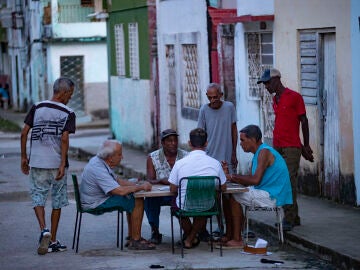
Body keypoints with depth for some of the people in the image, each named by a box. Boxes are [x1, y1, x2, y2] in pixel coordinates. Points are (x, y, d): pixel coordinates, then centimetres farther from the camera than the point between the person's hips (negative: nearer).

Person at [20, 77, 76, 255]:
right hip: (57, 163, -2)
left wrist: (24, 157, 10)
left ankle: (43, 229, -16)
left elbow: (24, 133, 1)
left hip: (37, 162, 2)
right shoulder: (68, 113, -4)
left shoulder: (37, 108, 4)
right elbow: (64, 139, -14)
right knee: (57, 201, 10)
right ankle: (53, 241, 15)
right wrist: (63, 165, -13)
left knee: (37, 196, 9)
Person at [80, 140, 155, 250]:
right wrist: (141, 187, -17)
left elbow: (117, 180, 17)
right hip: (95, 204, -11)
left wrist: (138, 184, 3)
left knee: (133, 199, 13)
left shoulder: (99, 161, 7)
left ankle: (131, 237, 14)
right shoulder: (98, 169, -26)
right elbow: (120, 190, -31)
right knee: (138, 202, -13)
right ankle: (135, 241, -7)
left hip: (101, 198, 11)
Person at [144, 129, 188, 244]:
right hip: (160, 194, 0)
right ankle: (155, 232, -16)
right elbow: (150, 180, -8)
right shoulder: (153, 157, 0)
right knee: (149, 200, -33)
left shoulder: (186, 156, 3)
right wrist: (161, 181, -30)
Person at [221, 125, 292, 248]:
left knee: (234, 198, -19)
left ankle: (237, 240, -15)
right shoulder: (258, 153, 15)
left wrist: (232, 177, -16)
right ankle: (229, 236, 10)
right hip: (265, 193, 11)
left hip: (273, 196, -11)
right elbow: (248, 181, 12)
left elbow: (255, 180, -26)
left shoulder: (264, 152, -17)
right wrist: (229, 175, 0)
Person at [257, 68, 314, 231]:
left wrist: (306, 146, -2)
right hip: (277, 147, 7)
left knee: (289, 182, -12)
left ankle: (289, 219, -15)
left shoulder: (294, 97, -4)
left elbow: (304, 121, -2)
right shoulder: (275, 100, 18)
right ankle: (294, 217, 11)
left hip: (291, 148, -7)